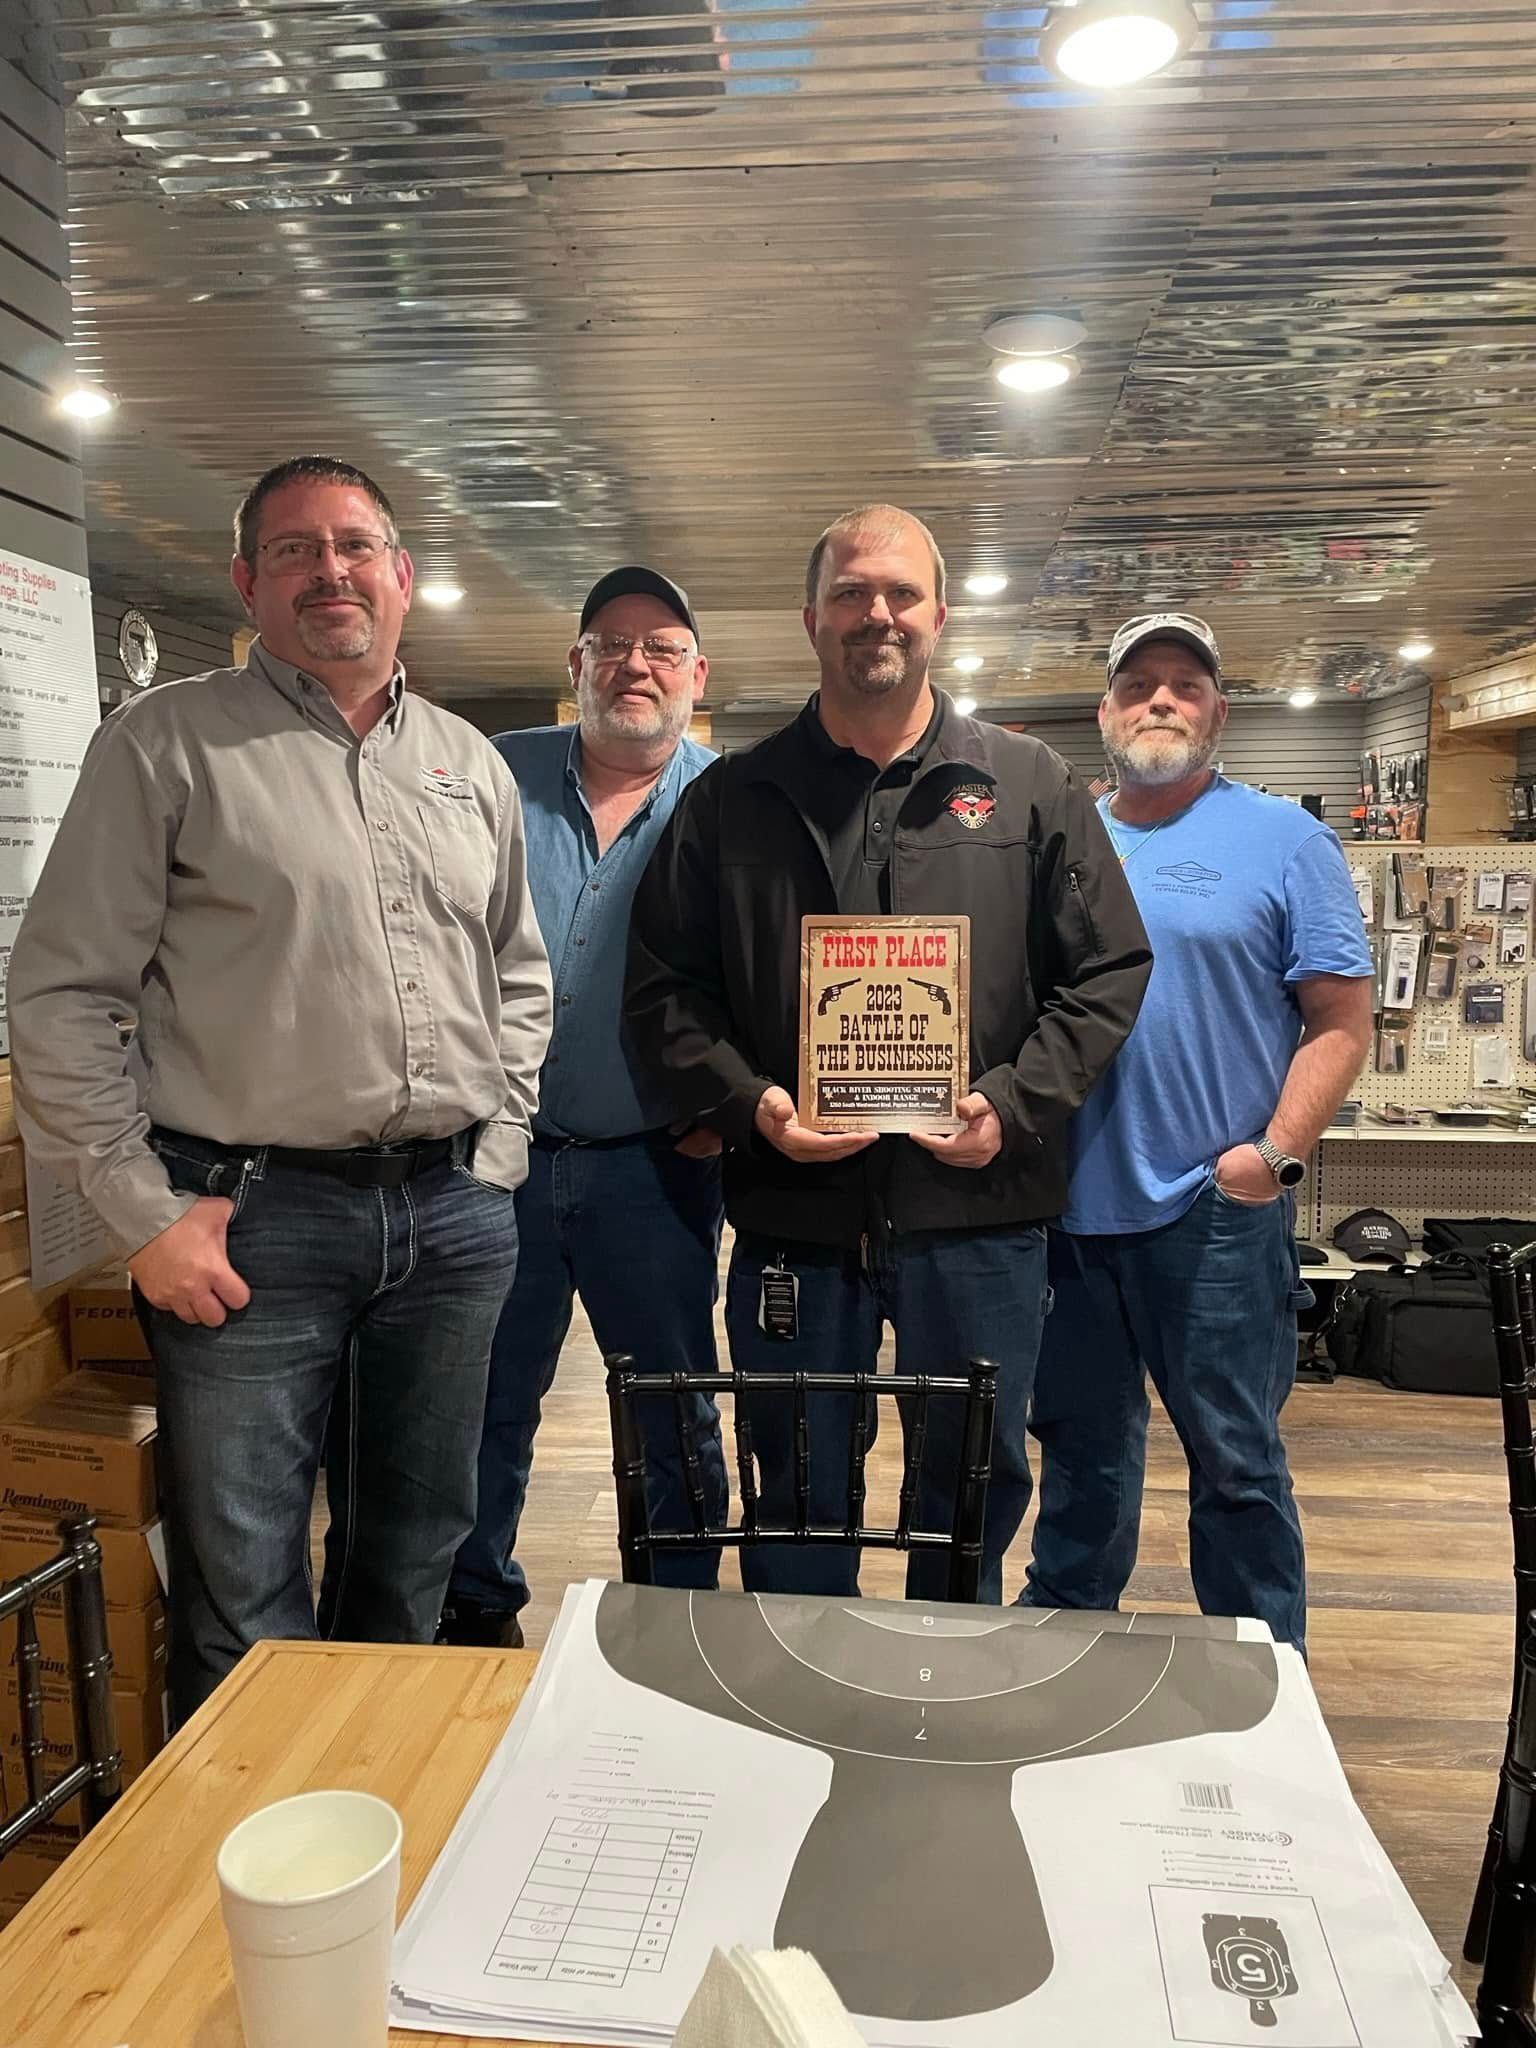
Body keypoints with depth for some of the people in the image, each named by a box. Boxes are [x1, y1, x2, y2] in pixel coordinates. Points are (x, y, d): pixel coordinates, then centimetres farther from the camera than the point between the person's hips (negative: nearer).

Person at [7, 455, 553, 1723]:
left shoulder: (472, 765, 13)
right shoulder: (169, 746, -2)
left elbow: (521, 976, 19)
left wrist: (497, 1147, 8)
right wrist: (146, 1211, -9)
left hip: (456, 1215, 5)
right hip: (254, 1215, -4)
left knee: (413, 1561, 18)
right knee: (244, 1601, 5)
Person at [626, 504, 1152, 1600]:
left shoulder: (1029, 787, 6)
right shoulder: (731, 800, 7)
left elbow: (1110, 970, 4)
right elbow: (664, 988, 5)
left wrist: (1013, 1103, -9)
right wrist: (750, 1105, -11)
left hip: (978, 1212, 0)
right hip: (791, 1211, 0)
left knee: (975, 1492, 16)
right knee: (798, 1505, 15)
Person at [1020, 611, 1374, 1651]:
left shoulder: (1284, 839, -2)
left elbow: (1342, 1020, -5)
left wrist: (1277, 1151, -16)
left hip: (1213, 1213, -4)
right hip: (1069, 1205, 4)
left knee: (1235, 1455, 8)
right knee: (1080, 1440, 20)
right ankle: (1063, 1619, 39)